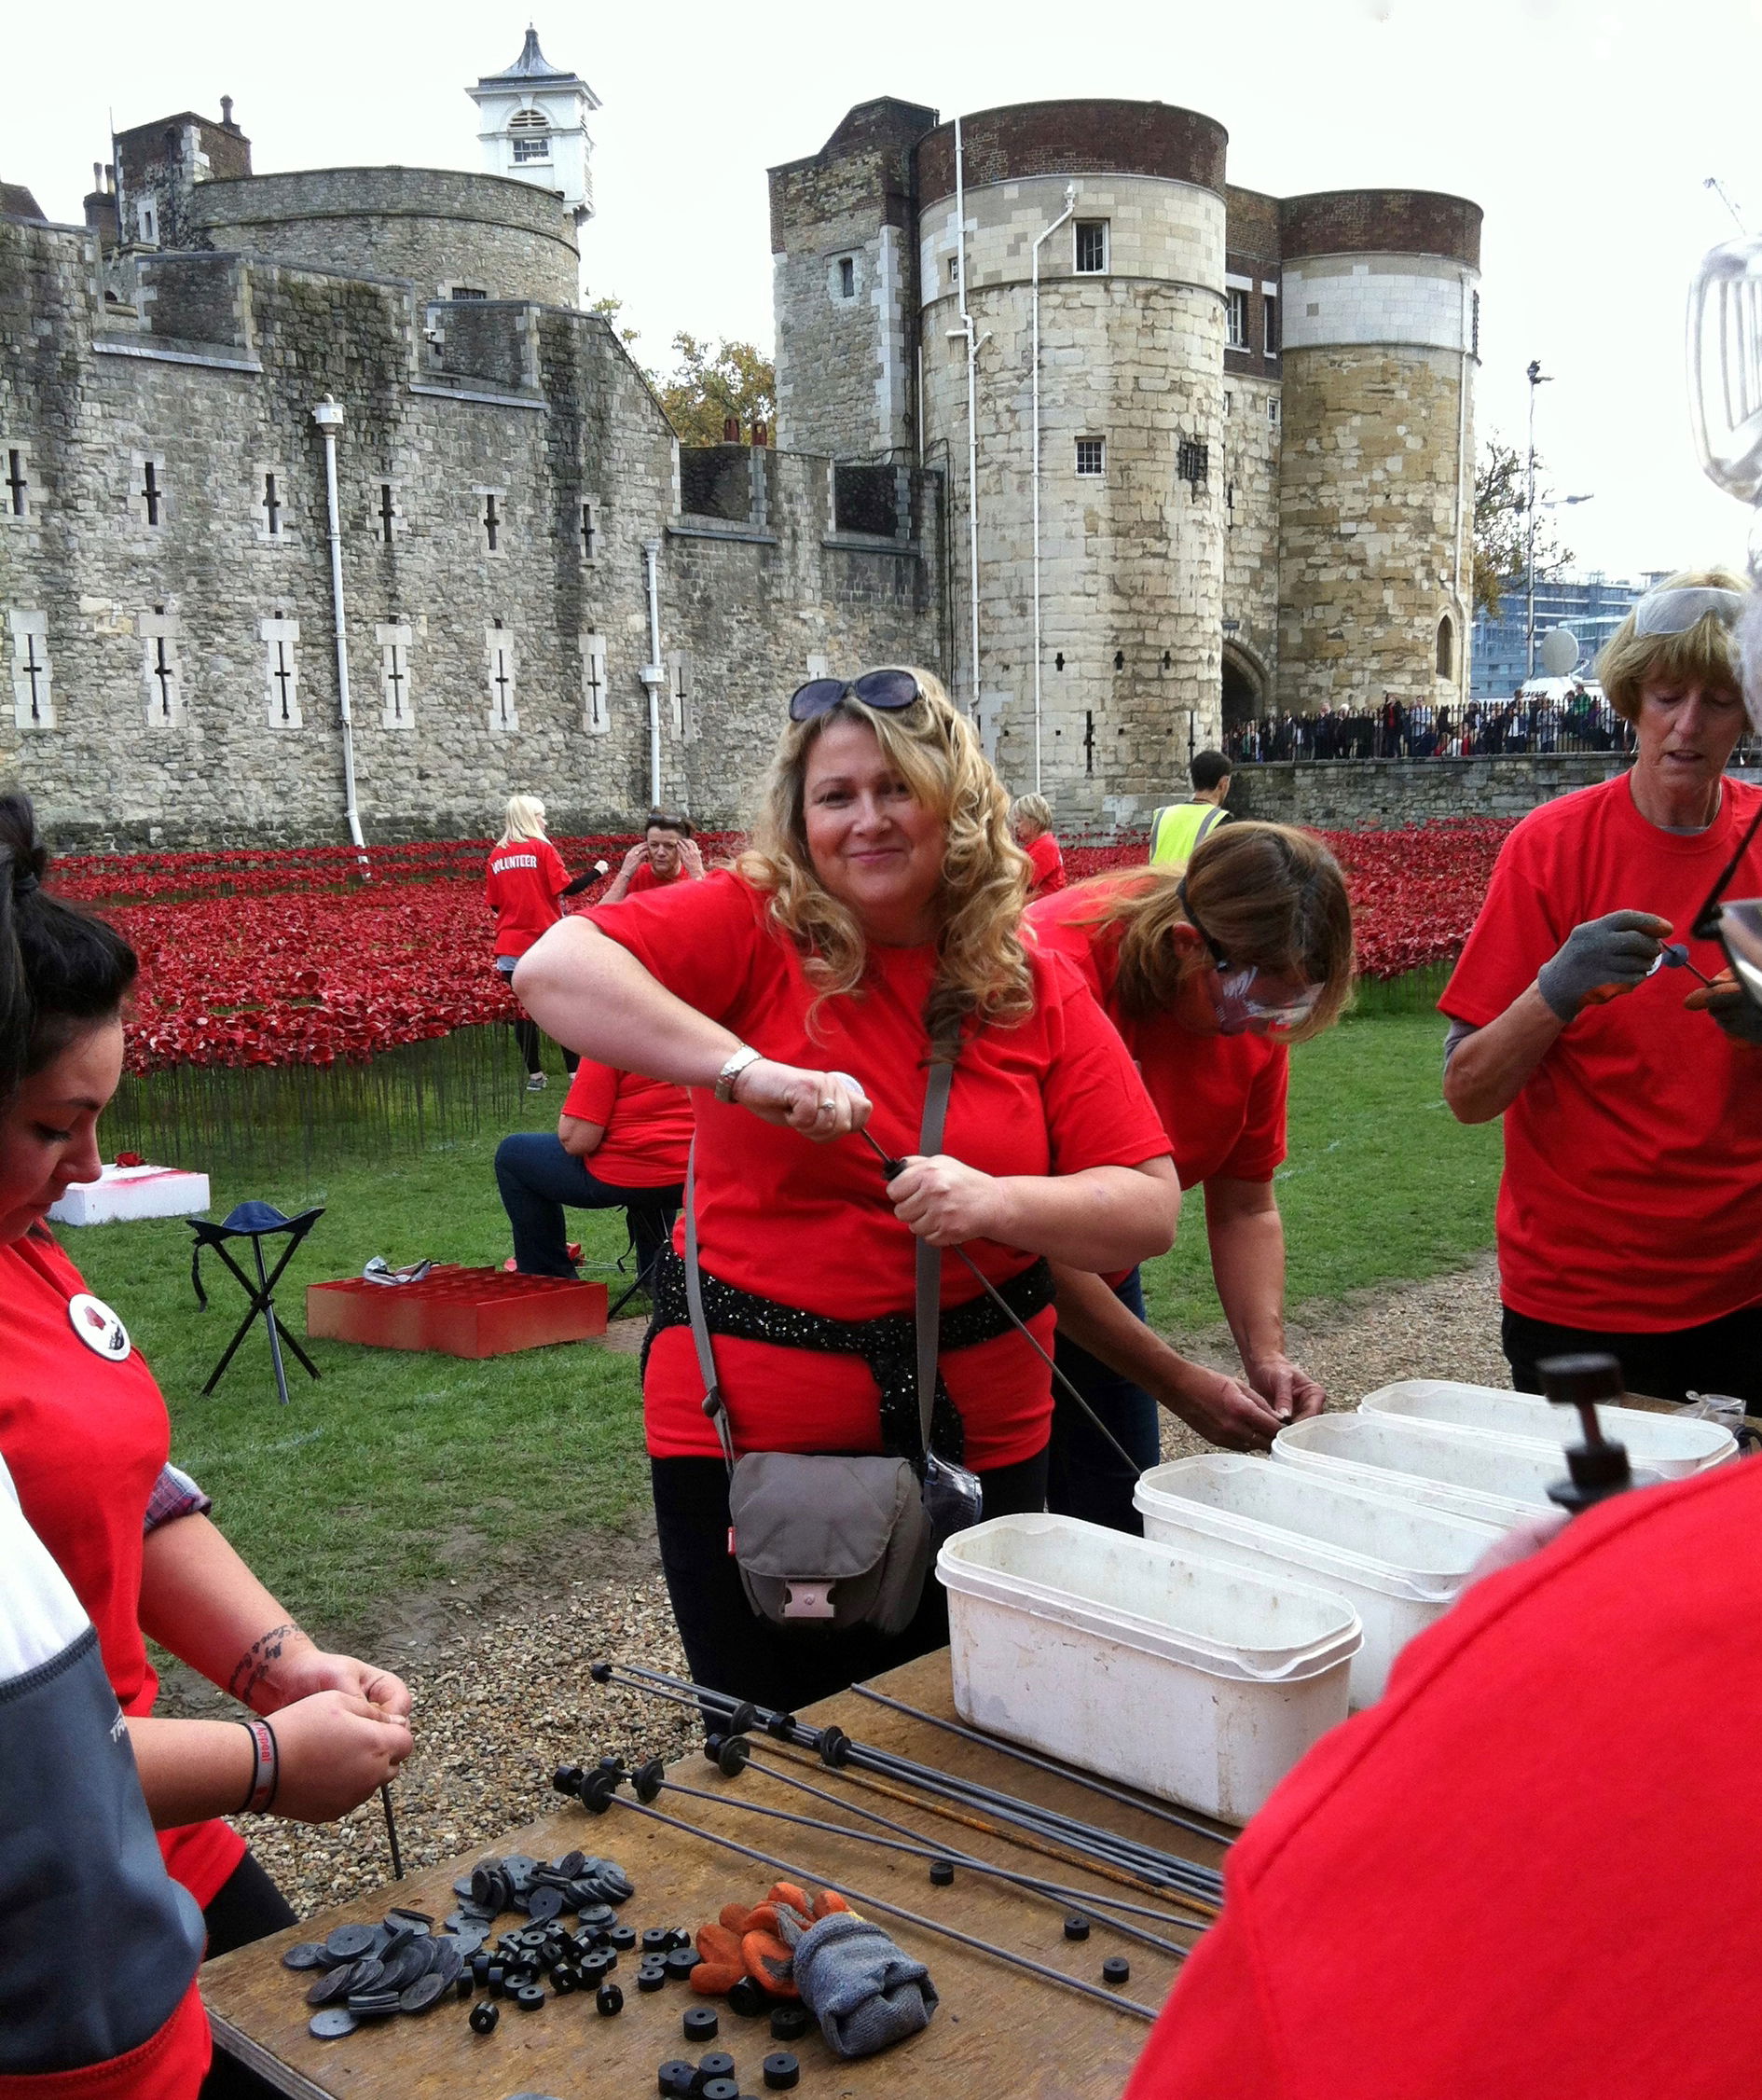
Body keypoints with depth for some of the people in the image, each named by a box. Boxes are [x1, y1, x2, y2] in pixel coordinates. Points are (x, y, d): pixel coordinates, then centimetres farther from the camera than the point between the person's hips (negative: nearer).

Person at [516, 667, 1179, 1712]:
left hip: (977, 1440, 2)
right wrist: (746, 1069, -30)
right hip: (748, 1434, -2)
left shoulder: (1040, 993, 0)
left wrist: (997, 1200, -20)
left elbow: (1152, 1210, -2)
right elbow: (555, 968, -22)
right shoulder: (752, 929, -6)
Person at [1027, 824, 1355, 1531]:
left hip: (1099, 1283, 6)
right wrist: (1183, 1387, -24)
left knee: (1120, 1526, 7)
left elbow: (1244, 1209, 0)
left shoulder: (1260, 1002, -10)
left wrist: (1267, 1357, -16)